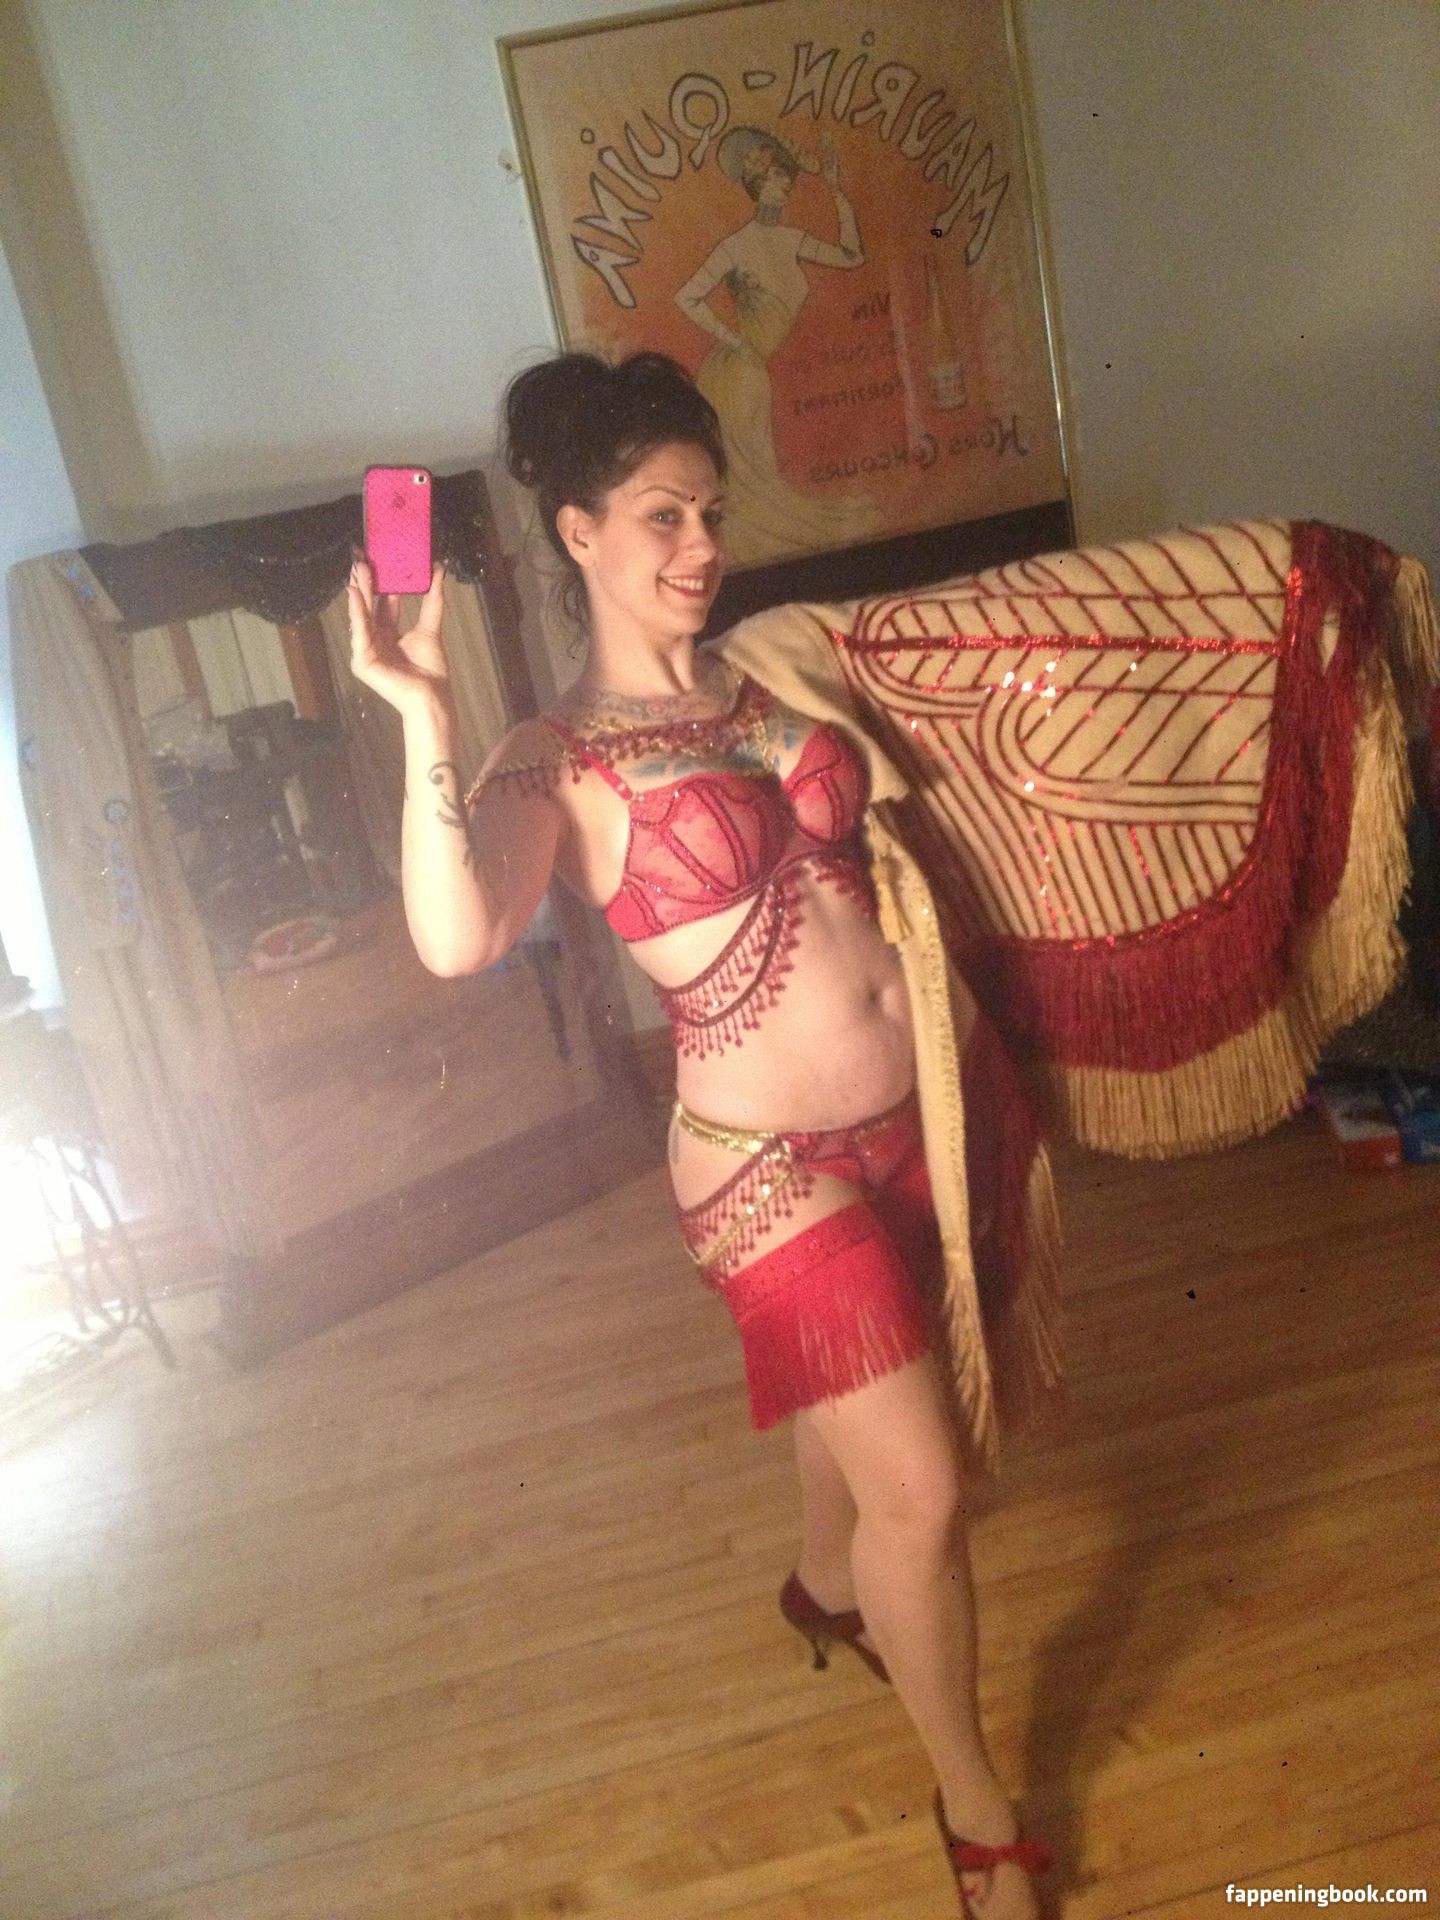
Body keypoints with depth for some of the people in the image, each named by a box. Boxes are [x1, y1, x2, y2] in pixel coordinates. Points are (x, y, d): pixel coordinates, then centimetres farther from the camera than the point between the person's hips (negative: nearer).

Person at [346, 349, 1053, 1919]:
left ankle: (829, 1588, 59)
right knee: (921, 1491, -2)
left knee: (858, 1389, 27)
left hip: (908, 1112, 7)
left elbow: (875, 838, 19)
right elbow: (457, 943, -31)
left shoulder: (763, 675, 5)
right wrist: (422, 722, -36)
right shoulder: (554, 764, -13)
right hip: (770, 1161, -7)